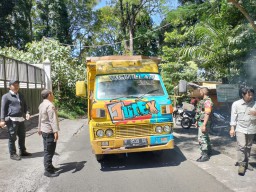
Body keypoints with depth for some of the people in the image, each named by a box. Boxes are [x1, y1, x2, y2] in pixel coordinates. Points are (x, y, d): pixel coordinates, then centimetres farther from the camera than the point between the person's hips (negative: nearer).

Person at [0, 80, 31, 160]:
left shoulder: (21, 95, 16)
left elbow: (25, 105, 20)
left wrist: (27, 113, 1)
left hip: (21, 119, 7)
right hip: (12, 120, -6)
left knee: (22, 136, 15)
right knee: (12, 138, 1)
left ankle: (22, 151, 30)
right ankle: (12, 154, 13)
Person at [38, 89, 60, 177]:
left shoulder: (41, 105, 10)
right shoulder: (50, 105, -20)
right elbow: (53, 120, -26)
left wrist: (39, 129, 28)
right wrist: (56, 131, -28)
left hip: (44, 130, 10)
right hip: (49, 131, -10)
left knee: (47, 150, 18)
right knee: (49, 151, -3)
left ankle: (49, 166, 30)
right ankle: (48, 171, 3)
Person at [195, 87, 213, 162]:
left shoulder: (207, 101, -18)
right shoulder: (203, 100, 14)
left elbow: (207, 114, -24)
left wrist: (204, 125, -27)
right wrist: (197, 121, 22)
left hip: (204, 123, -11)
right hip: (200, 122, 11)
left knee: (201, 139, -10)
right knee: (205, 137, 21)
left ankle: (205, 155, -4)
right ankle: (209, 151, 36)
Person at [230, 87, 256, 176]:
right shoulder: (236, 104, -4)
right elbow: (233, 117, -1)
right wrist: (232, 128, -5)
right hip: (240, 128, -3)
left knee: (248, 147, 13)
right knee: (241, 146, -10)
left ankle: (246, 162, 29)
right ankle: (241, 164, -2)